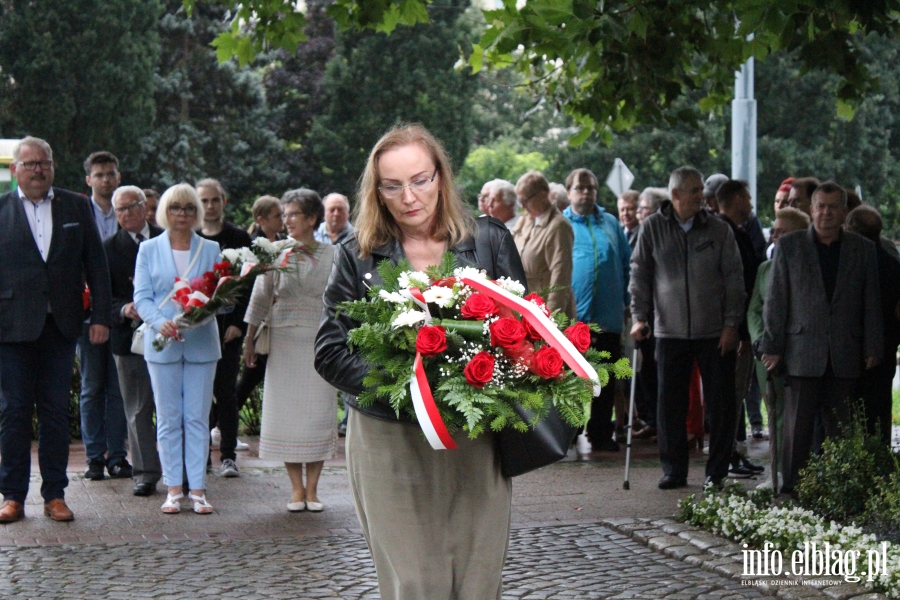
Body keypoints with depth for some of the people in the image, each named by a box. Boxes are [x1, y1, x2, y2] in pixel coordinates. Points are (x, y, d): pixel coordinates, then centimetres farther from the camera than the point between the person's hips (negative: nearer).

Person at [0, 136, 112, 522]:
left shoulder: (77, 207, 8)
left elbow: (96, 264, 8)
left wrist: (101, 316, 1)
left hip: (61, 325, 2)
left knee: (56, 411, 5)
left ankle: (55, 494, 12)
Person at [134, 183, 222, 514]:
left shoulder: (210, 250, 9)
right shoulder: (149, 250, 7)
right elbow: (142, 297, -1)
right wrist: (161, 322, -19)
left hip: (202, 342, 0)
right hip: (162, 343, 0)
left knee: (197, 418, 0)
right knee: (169, 419, 3)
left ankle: (197, 488, 4)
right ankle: (173, 488, 8)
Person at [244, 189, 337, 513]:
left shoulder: (331, 254, 2)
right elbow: (260, 297, 7)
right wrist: (250, 340, 6)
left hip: (319, 343, 0)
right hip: (283, 343, 0)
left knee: (318, 411, -1)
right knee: (286, 411, 0)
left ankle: (312, 489, 8)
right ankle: (296, 488, 8)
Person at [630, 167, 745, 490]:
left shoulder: (719, 229, 2)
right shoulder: (653, 228, 2)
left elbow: (734, 278, 3)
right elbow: (640, 273, 5)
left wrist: (731, 323, -3)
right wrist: (639, 316, -4)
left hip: (714, 331, 0)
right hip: (670, 330, 0)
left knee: (720, 403, 2)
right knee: (670, 404, 5)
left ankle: (717, 471, 13)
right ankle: (674, 470, 15)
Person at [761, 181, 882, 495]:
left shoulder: (863, 249, 8)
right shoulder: (789, 246, 4)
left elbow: (872, 304, 8)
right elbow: (775, 301, 3)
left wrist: (872, 350, 3)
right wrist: (772, 346, -1)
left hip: (846, 357, 1)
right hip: (802, 352, -1)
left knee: (840, 428, 4)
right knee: (798, 426, 0)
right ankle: (791, 489, 6)